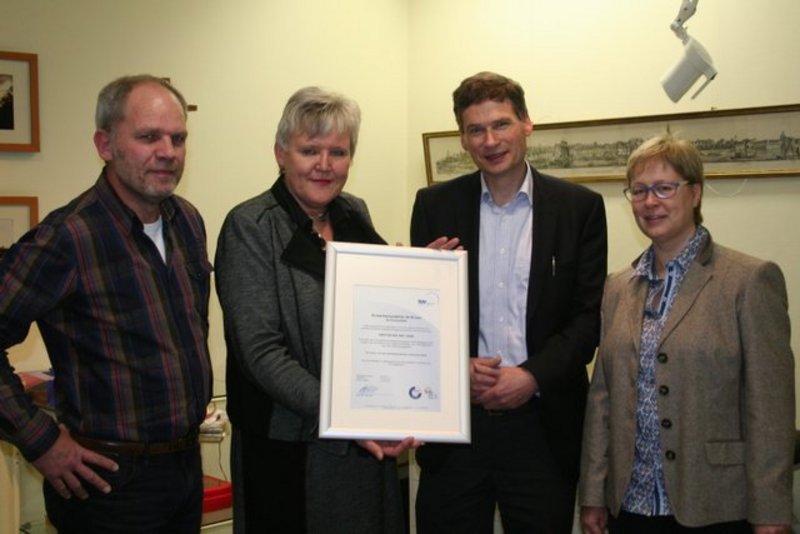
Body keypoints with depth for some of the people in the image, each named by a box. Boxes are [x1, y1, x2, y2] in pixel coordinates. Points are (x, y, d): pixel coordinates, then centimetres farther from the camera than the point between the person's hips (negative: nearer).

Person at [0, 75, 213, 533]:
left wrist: (193, 399, 13)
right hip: (114, 479, -7)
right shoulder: (68, 239, -19)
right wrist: (40, 442, -17)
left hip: (188, 463, 7)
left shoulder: (188, 221, 4)